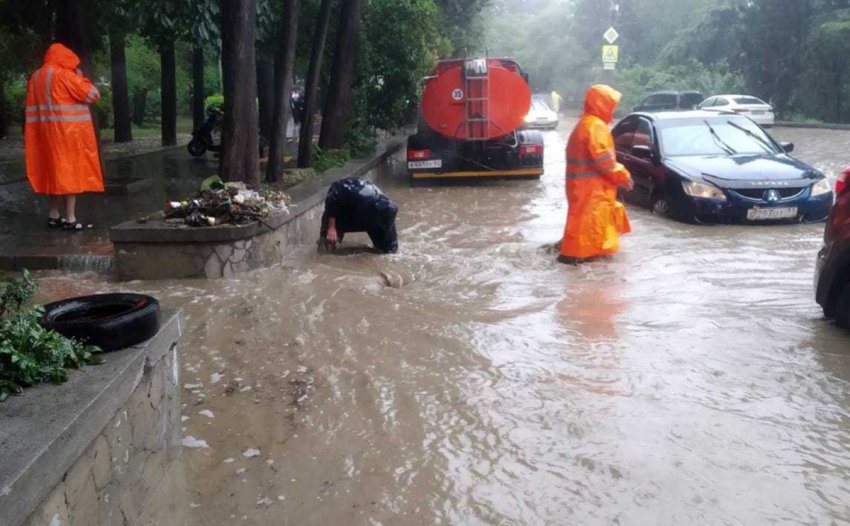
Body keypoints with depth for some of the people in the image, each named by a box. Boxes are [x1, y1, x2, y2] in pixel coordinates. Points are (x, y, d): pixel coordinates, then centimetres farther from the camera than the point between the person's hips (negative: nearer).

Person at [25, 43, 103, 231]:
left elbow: (32, 109, 12)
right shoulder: (64, 75, -10)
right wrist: (80, 78, 5)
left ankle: (54, 216, 18)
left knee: (54, 171, 13)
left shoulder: (36, 77, 13)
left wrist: (38, 127, 15)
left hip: (47, 132, 8)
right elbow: (92, 95, -9)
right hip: (68, 131, -8)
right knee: (70, 172, -6)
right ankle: (70, 219, -8)